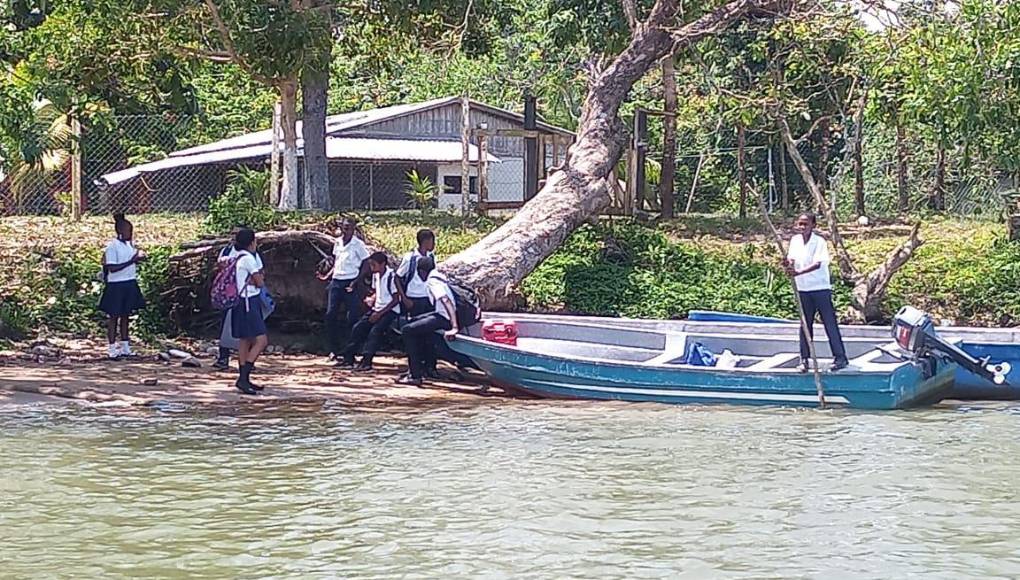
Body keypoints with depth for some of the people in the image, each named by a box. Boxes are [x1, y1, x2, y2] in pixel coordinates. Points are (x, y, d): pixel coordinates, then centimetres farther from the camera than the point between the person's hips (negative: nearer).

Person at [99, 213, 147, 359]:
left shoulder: (130, 244, 9)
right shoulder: (112, 246, -13)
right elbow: (112, 268, -19)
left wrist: (139, 258, -4)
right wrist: (131, 261, -23)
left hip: (130, 284, 7)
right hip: (116, 285, -7)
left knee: (125, 315, 13)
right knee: (114, 316, 1)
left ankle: (125, 347, 20)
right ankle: (112, 349, 5)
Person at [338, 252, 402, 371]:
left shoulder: (392, 277, -16)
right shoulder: (375, 275, 7)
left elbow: (396, 300, -16)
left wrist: (380, 313, -18)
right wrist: (372, 299, -4)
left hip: (390, 311, -8)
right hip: (377, 309, 8)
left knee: (375, 330, -27)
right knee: (358, 327, -4)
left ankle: (366, 361, -32)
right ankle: (348, 359, -2)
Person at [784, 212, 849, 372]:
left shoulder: (819, 242, -12)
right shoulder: (795, 240, 6)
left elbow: (817, 264, -22)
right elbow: (792, 259, 5)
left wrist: (799, 272, -34)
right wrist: (788, 264, -20)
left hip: (820, 288, -5)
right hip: (803, 289, 5)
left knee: (830, 323, -2)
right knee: (805, 325, 8)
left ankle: (840, 358, 2)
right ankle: (804, 359, 13)